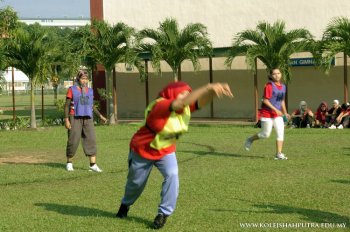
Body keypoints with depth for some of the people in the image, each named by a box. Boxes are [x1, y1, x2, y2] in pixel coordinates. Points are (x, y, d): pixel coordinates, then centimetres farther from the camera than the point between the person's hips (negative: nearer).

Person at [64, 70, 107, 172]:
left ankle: (93, 165, -3)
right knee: (73, 141, 0)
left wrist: (100, 115, 12)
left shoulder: (90, 91, 13)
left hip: (88, 119, 4)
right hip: (75, 118, -4)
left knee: (91, 140, -4)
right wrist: (66, 120, -10)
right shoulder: (72, 90, -2)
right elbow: (67, 105, -2)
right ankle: (69, 163, 16)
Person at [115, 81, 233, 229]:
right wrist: (208, 87, -60)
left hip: (165, 151, 4)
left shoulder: (186, 108, -16)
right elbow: (182, 102, -51)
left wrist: (213, 90, -53)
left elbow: (202, 100, -31)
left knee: (172, 175, -21)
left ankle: (163, 213, -5)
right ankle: (125, 205, 49)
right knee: (136, 183, 16)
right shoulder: (160, 106, -36)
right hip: (142, 150, -4)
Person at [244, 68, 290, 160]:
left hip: (277, 114, 6)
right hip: (267, 113, -6)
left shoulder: (283, 86, 9)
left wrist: (285, 113, 16)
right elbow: (265, 100, -18)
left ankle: (279, 154, -1)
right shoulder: (269, 86, -14)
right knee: (266, 134, 1)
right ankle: (250, 140, 26)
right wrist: (275, 109, -23)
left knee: (281, 133, -4)